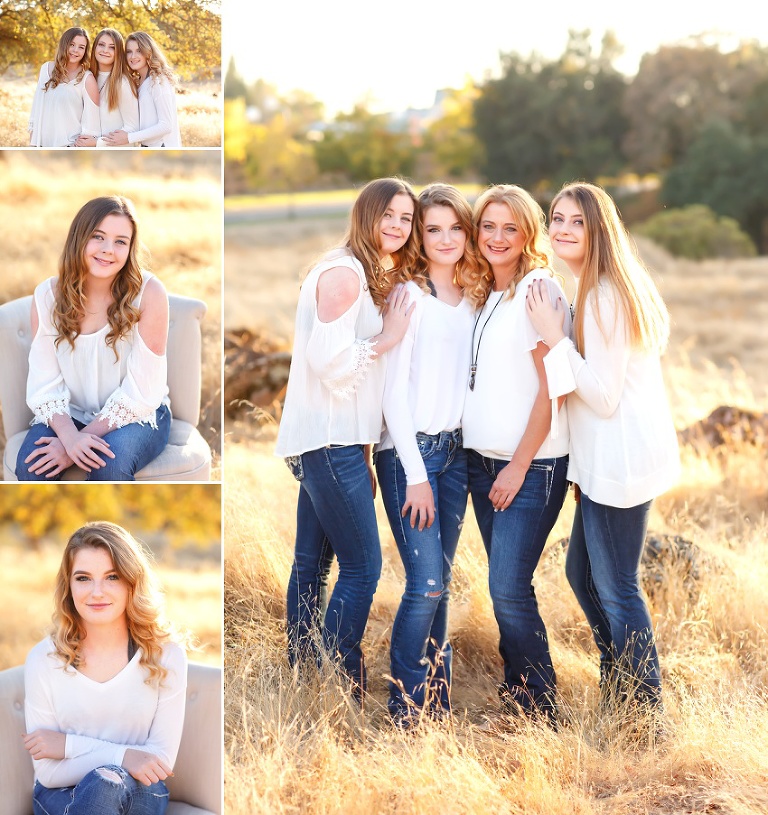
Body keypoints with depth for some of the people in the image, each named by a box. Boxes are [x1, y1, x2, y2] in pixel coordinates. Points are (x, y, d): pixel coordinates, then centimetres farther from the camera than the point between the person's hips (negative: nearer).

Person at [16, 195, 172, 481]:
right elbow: (44, 383, -9)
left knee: (110, 462, -33)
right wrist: (70, 436, -28)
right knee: (30, 466, -26)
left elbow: (141, 390, -17)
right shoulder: (48, 296, -6)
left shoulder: (148, 292, -16)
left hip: (137, 415, -3)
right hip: (71, 415, 3)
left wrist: (84, 437, -22)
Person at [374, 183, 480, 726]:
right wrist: (415, 475, -12)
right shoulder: (408, 296, -7)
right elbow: (394, 392, -10)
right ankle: (405, 712, 3)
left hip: (456, 451, 6)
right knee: (426, 585, -10)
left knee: (440, 584, 8)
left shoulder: (471, 302, 12)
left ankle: (438, 702, 18)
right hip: (409, 451, -6)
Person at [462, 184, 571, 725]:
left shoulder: (540, 290, -9)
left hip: (531, 466, -7)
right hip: (483, 460, 7)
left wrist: (520, 465, -14)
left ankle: (541, 710, 4)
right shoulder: (483, 295, 14)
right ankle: (514, 699, 20)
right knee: (505, 588, 10)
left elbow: (552, 389, -12)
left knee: (509, 589, -10)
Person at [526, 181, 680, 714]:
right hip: (608, 458, 11)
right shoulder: (599, 290, 13)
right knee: (583, 573, 20)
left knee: (615, 589, -1)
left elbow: (604, 396, -21)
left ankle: (645, 710, 12)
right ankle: (617, 691, 34)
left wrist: (555, 339, -18)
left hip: (620, 460, -11)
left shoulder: (603, 296, -18)